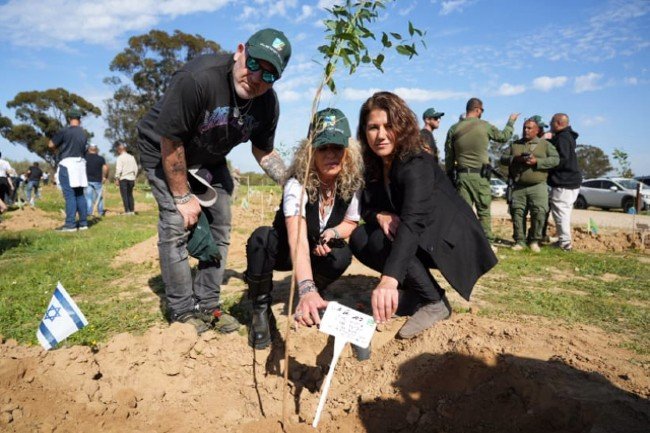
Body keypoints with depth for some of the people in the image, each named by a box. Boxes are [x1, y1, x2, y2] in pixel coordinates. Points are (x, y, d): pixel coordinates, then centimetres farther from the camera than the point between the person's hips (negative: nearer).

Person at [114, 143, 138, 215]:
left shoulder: (120, 158, -7)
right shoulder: (132, 157, 10)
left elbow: (118, 169, -13)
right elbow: (136, 168, 12)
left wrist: (116, 178, -6)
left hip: (123, 178, -5)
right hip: (131, 178, 5)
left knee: (124, 195, -2)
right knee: (130, 195, 12)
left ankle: (127, 211, -5)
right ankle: (132, 210, 10)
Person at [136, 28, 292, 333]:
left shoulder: (267, 103, -15)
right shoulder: (198, 78, -34)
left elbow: (263, 151, 1)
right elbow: (170, 141, -27)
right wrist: (183, 197, -20)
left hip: (210, 160, 6)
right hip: (163, 152, -5)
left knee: (220, 228, 2)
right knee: (177, 225, -14)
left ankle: (206, 306, 13)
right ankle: (182, 312, 0)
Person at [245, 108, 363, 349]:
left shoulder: (352, 184, -17)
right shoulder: (297, 184, -33)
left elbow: (351, 222, 0)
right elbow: (298, 239, -48)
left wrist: (333, 232, -24)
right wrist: (306, 290, -63)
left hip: (319, 252, 4)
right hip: (284, 250, -3)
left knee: (342, 254, -30)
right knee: (261, 238, -36)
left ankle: (309, 304, 1)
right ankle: (261, 309, -12)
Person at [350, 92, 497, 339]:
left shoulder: (417, 165, -26)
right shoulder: (374, 166, -2)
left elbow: (413, 221, -41)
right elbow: (367, 208, 5)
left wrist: (388, 279, -54)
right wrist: (380, 216, -22)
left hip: (453, 242, -7)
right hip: (423, 240, 7)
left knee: (382, 241, -28)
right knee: (359, 239, -8)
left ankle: (434, 302, -11)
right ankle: (414, 289, 3)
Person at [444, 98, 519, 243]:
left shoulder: (454, 129, 3)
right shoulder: (485, 126, -2)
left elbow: (448, 156, 6)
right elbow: (503, 137, 16)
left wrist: (449, 175, 15)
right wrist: (511, 122, 33)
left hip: (462, 175, 2)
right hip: (480, 175, -2)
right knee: (484, 210, 6)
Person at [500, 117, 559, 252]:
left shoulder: (545, 144, 9)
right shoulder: (515, 145, 17)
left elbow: (555, 159, -4)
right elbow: (503, 158, 8)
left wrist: (537, 161, -16)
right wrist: (515, 159, -11)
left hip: (538, 186, -2)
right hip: (518, 186, 3)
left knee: (539, 213, -9)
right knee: (517, 213, 0)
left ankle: (534, 241, 7)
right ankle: (519, 241, 9)